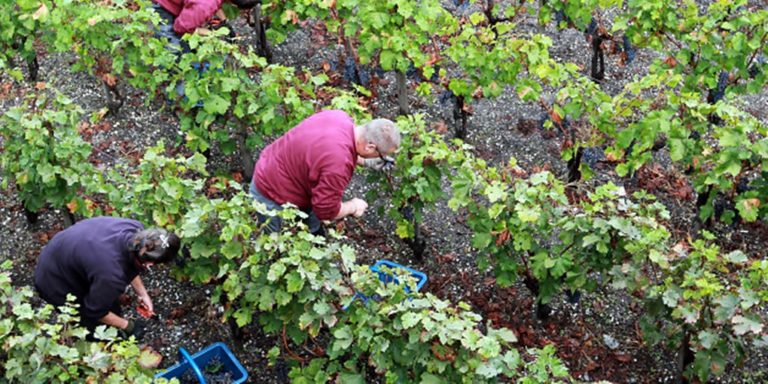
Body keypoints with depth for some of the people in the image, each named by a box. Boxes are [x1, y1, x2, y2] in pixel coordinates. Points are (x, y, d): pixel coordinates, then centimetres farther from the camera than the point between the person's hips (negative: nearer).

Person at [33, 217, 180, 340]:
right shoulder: (110, 275, -43)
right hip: (56, 282, -7)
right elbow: (95, 311, -22)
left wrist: (142, 293, 1)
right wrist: (126, 325, -9)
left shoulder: (135, 230, -23)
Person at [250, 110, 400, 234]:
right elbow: (326, 210, -26)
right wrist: (353, 207, -8)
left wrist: (366, 162, 11)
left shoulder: (340, 117, -13)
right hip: (273, 197, -9)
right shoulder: (338, 164, -38)